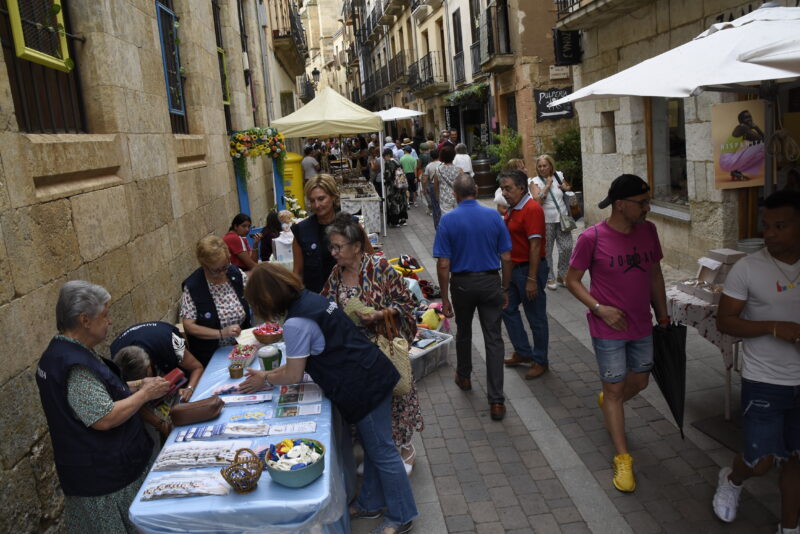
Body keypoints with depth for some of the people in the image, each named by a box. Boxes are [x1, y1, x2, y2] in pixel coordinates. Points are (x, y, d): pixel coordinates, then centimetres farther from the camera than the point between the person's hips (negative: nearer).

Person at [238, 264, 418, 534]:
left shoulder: (296, 323, -21)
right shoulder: (311, 298, 8)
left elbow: (294, 375, -9)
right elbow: (302, 358, 19)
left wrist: (265, 378, 9)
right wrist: (269, 373, 20)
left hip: (364, 386, -10)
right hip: (374, 374, 10)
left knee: (382, 452, 5)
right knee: (373, 447, 21)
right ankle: (370, 504, 38)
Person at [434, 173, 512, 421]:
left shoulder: (448, 220, -9)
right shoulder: (493, 216, -3)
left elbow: (443, 264, -11)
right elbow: (506, 258, -2)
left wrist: (445, 299, -4)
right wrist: (505, 289, 9)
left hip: (462, 283, 0)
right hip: (490, 282, 1)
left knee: (463, 332, 23)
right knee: (493, 339, 2)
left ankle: (464, 377, 44)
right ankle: (496, 401, 0)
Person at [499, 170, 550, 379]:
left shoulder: (532, 209, -19)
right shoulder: (512, 209, 9)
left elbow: (535, 246, -23)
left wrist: (532, 279, -25)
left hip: (529, 268, -9)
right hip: (513, 268, 10)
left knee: (536, 317, 4)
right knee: (508, 309, 15)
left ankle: (540, 361, 18)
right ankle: (523, 352, 29)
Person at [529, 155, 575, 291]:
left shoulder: (559, 176, 6)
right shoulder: (535, 181, -5)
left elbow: (569, 187, 25)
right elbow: (537, 200, -19)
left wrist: (566, 188, 2)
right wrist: (548, 184, -16)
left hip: (562, 218, 3)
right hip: (546, 221, -3)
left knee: (567, 248, 2)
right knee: (547, 251, 4)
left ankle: (561, 276, 20)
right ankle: (550, 278, 18)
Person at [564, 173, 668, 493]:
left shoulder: (648, 231, 0)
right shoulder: (592, 238, -17)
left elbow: (655, 276, 11)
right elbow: (572, 280, -8)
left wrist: (663, 316, 13)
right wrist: (600, 309, -19)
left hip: (641, 326, 6)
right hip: (608, 329, -5)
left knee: (639, 382, 19)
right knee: (614, 389, 4)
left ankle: (607, 402, 52)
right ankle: (623, 459, 16)